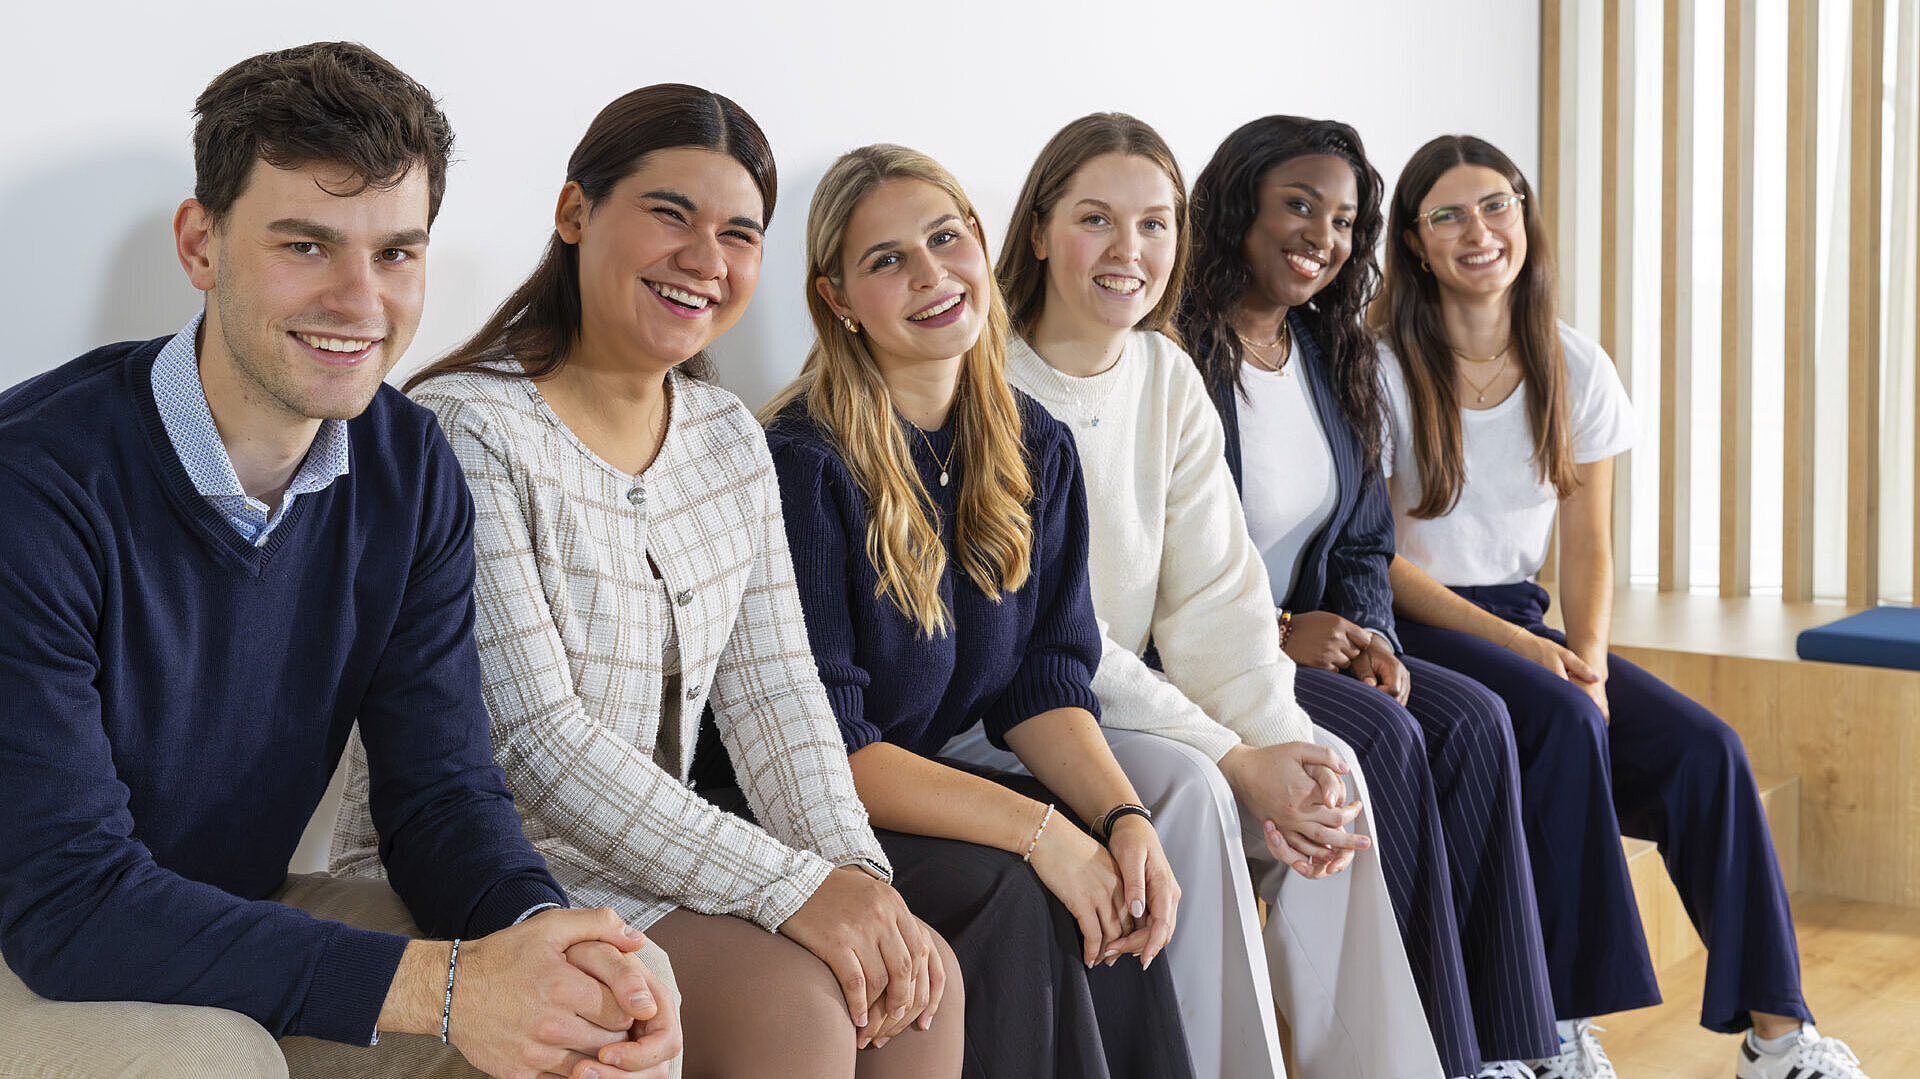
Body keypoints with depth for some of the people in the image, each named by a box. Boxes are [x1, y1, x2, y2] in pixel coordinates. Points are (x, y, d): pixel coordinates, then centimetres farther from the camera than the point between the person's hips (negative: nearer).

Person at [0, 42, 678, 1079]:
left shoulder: (411, 467, -4)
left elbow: (438, 781, -5)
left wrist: (538, 936, -29)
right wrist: (439, 983, -35)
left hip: (246, 920, 5)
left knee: (624, 993, -10)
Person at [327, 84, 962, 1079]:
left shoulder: (728, 437, 10)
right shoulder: (464, 430, -16)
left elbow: (773, 691, 4)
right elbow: (535, 740, -22)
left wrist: (852, 871, -15)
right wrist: (790, 887, -27)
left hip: (645, 863, 7)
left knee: (920, 980, -14)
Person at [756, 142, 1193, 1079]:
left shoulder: (1036, 449, 5)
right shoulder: (804, 465, -18)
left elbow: (1044, 682, 3)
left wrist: (1123, 816, -17)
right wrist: (1038, 828, -27)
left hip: (936, 786, 6)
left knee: (1117, 889, -21)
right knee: (1009, 893, -30)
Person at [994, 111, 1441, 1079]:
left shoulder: (1170, 380, 7)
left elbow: (1214, 595, 0)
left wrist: (1282, 743, -18)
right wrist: (1236, 759, -23)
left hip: (1127, 702, 6)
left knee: (1327, 772, -14)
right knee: (1187, 785, -28)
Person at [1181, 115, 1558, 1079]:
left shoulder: (1332, 356, 14)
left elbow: (1363, 542, 17)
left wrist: (1365, 634, -3)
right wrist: (1273, 632, -19)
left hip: (1308, 635, 7)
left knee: (1472, 721, -16)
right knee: (1383, 737, -27)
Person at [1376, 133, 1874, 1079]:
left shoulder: (1576, 370, 7)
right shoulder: (1383, 370, -7)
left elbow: (1588, 546, 7)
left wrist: (1588, 659, -13)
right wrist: (1522, 648, -19)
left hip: (1523, 619, 5)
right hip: (1416, 628, -5)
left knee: (1703, 748, -17)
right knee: (1561, 723, -33)